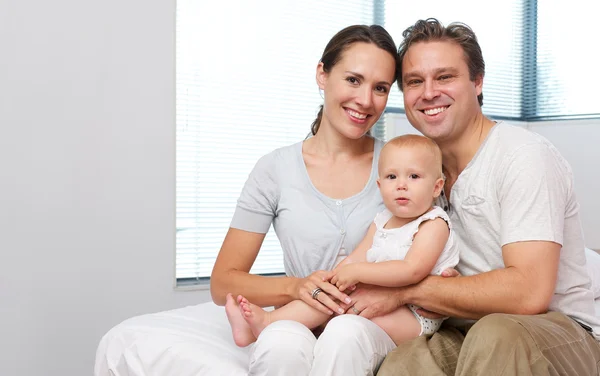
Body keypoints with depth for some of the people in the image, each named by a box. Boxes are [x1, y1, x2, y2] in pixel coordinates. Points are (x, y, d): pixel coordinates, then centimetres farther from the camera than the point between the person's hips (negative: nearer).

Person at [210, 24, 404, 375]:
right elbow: (223, 284, 0)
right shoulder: (275, 170, 0)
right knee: (280, 345, -35)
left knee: (344, 334, -34)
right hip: (298, 323, 0)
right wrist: (296, 286, -17)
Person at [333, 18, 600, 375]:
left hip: (561, 333, -3)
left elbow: (529, 293, -25)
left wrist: (405, 290, -18)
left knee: (495, 334, -38)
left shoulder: (525, 156, -15)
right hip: (465, 335, 4)